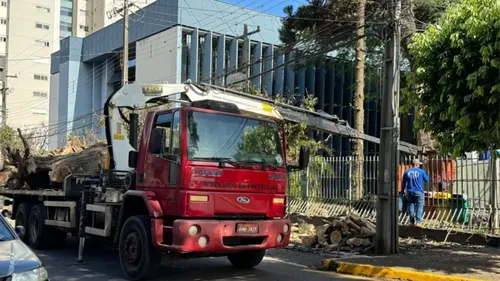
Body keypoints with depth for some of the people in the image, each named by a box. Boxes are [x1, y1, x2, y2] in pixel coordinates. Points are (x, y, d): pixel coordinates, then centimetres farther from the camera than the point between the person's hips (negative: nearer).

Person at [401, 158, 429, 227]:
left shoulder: (407, 172, 1)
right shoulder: (421, 171, -6)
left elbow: (404, 183, 8)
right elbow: (427, 180, 7)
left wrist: (402, 190, 19)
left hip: (409, 192, 3)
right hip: (419, 192, -3)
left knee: (411, 205, 14)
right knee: (419, 206, 3)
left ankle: (412, 221, 14)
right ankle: (418, 221, -2)